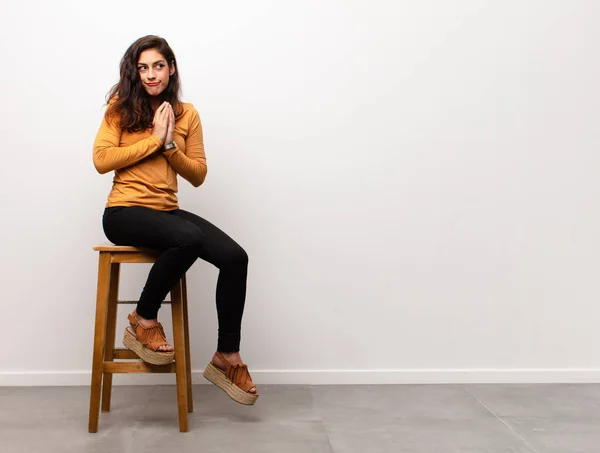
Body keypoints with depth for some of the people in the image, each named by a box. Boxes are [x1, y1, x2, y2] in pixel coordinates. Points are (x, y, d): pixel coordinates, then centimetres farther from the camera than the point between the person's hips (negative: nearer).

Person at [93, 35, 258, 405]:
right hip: (125, 212, -4)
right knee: (189, 239, -35)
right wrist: (153, 139, -9)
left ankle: (227, 358, -7)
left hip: (168, 211, 4)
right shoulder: (121, 107, 4)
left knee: (235, 257, -18)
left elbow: (198, 175, 10)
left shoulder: (187, 114, 12)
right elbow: (101, 160, -8)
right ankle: (144, 320, -11)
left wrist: (170, 145, -6)